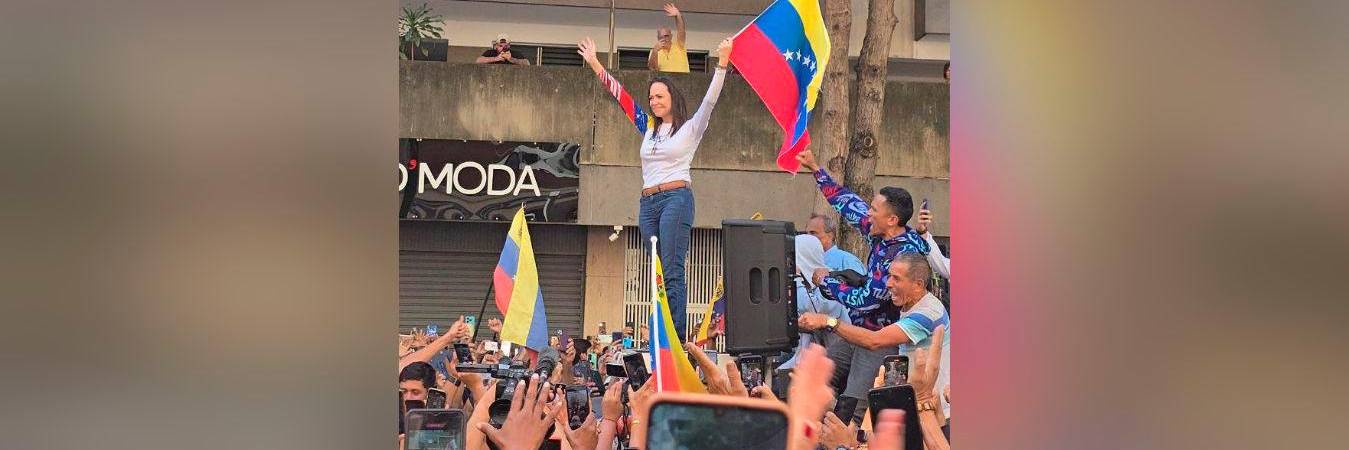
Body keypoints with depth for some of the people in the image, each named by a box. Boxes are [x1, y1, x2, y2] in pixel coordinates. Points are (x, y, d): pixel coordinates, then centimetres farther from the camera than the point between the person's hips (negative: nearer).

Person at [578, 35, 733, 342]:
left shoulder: (690, 129, 4)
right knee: (659, 272, 4)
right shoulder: (649, 127, 20)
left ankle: (677, 336, -19)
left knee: (672, 270, -14)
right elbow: (620, 96, 23)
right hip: (648, 202, 6)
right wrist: (595, 65, 23)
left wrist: (722, 64, -19)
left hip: (676, 198, -6)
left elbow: (710, 101, -8)